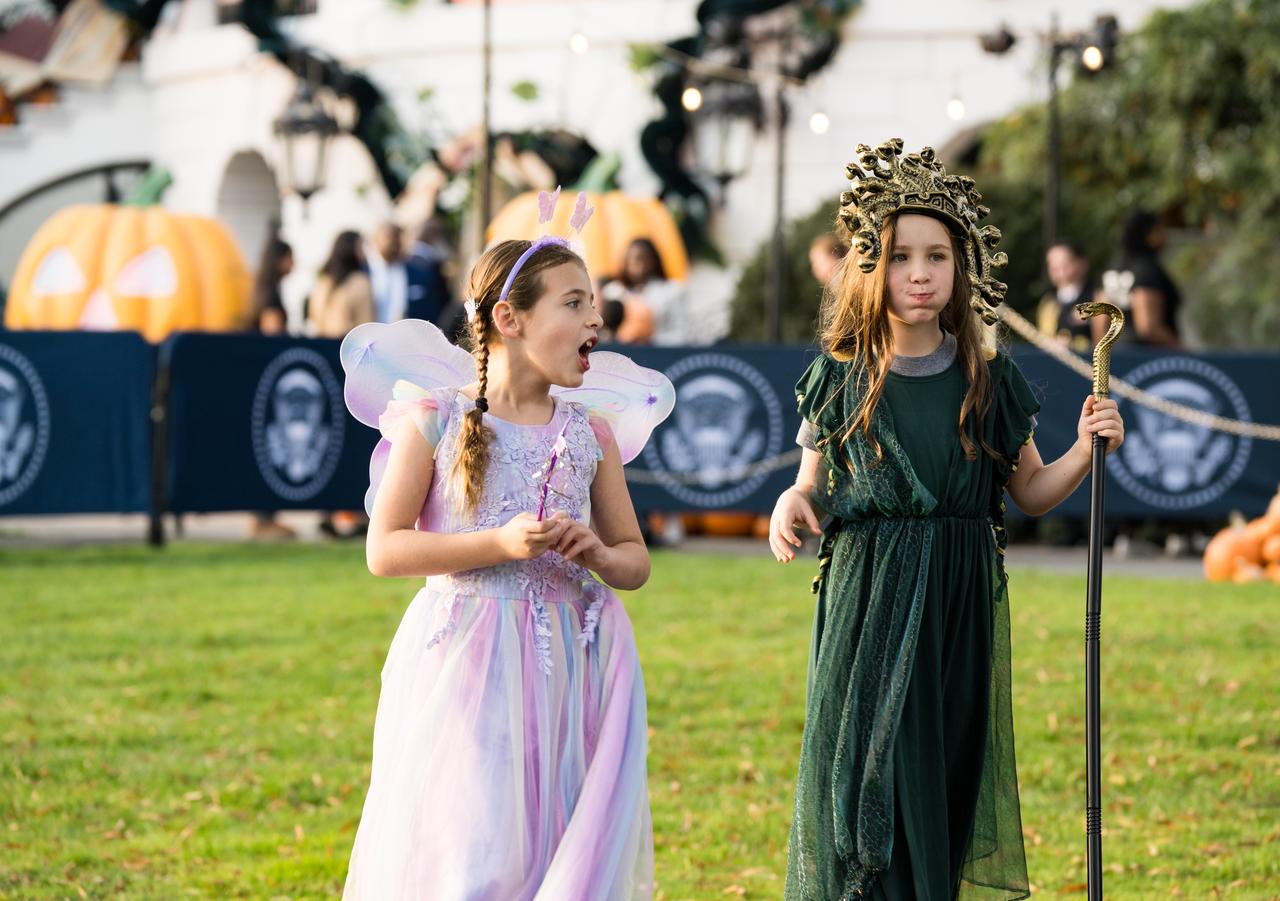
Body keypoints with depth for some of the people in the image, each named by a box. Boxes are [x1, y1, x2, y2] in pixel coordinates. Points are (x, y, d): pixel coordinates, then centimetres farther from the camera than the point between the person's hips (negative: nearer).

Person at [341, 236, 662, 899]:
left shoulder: (590, 435, 7)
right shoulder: (435, 421, -3)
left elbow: (635, 562, 14)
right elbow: (384, 550, -7)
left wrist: (601, 557, -9)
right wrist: (501, 545, -17)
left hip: (571, 665, 3)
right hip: (464, 664, -3)